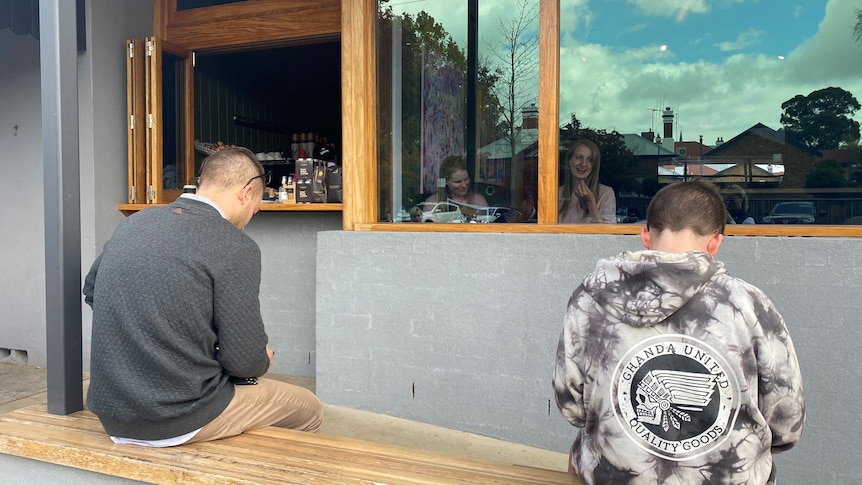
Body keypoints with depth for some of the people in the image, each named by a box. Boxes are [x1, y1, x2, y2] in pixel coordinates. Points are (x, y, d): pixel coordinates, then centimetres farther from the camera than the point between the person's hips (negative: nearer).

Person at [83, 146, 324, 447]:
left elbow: (91, 289, 20)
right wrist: (263, 361, 6)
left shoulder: (134, 223, 3)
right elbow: (244, 361, -17)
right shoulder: (235, 248, -17)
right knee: (309, 408, 14)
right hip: (178, 422, -7)